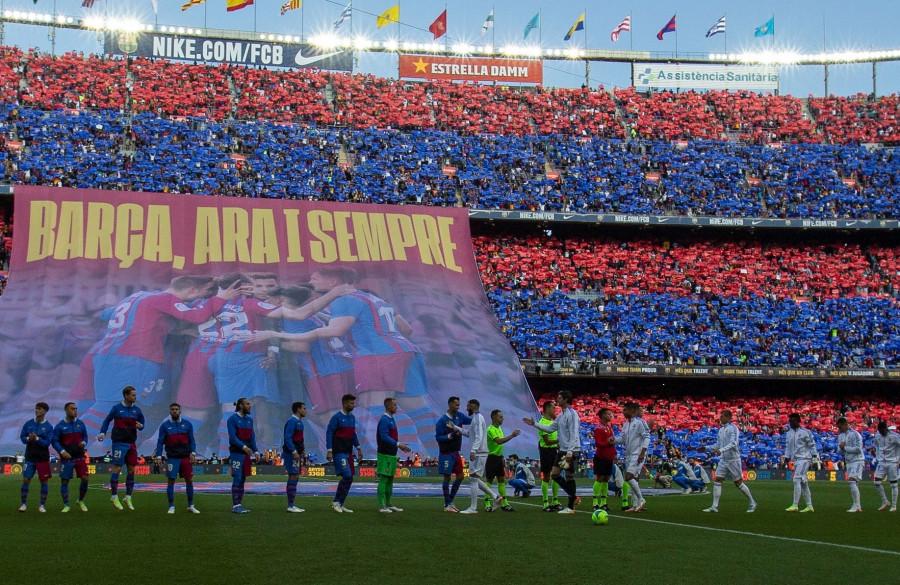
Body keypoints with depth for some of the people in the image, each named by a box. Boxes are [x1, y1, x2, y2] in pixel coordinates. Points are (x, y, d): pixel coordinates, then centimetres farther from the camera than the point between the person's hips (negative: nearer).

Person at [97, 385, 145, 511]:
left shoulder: (136, 410, 8)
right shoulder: (117, 408, -3)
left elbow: (142, 423, 16)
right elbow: (107, 420, 6)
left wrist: (140, 426, -7)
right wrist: (102, 433, -6)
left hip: (131, 443, 5)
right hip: (119, 443, -5)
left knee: (131, 470, 3)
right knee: (117, 469, -4)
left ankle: (128, 498, 13)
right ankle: (114, 497, 4)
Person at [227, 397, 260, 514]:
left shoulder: (249, 419, 14)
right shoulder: (233, 419, -8)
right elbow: (232, 437, -16)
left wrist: (256, 451, 5)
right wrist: (243, 447, -27)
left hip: (247, 454, 7)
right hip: (237, 453, -7)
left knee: (243, 479, 8)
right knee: (237, 479, -9)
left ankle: (239, 504, 12)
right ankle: (235, 505, -8)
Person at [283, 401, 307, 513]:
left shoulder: (299, 422, 18)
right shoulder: (292, 421, -13)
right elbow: (287, 438, -20)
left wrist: (302, 450, 15)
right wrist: (294, 452, -24)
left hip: (296, 454, 10)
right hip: (291, 454, -10)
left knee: (292, 478, 11)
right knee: (294, 477, -13)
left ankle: (290, 505, 14)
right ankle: (290, 506, -14)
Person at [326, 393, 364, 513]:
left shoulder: (352, 417, 14)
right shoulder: (337, 417, -9)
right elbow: (329, 433, -10)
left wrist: (358, 448, 21)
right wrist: (329, 451, -14)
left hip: (348, 452, 8)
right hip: (339, 452, -8)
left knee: (349, 479, 5)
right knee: (347, 476, -16)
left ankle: (340, 504, 12)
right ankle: (336, 501, -5)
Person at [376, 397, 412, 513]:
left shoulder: (391, 419, 17)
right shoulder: (384, 420, -13)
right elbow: (384, 437, -21)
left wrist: (400, 446, 15)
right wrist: (398, 444, -22)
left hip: (392, 454, 10)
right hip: (385, 454, -10)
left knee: (390, 479, 13)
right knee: (383, 479, -8)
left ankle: (388, 504, 19)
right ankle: (381, 505, -8)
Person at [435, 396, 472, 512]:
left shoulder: (459, 416, 6)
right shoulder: (442, 420, -14)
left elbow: (471, 421, 11)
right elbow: (438, 437, -14)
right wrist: (451, 436, -24)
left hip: (456, 452, 7)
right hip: (446, 453, -7)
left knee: (460, 477, 8)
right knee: (447, 478, -2)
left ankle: (450, 501, 20)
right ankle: (447, 505, 5)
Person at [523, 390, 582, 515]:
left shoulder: (572, 414, -14)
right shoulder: (561, 415, 14)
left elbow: (573, 434, -20)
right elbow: (550, 428, 22)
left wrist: (570, 452, -25)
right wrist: (534, 424, 19)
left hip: (572, 451, -9)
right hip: (563, 450, 9)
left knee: (569, 476, -3)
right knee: (554, 474, 6)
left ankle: (571, 507, 4)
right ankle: (573, 496, 17)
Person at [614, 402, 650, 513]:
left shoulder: (639, 422, -10)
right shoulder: (626, 425, 14)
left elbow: (647, 437, -12)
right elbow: (622, 439, 14)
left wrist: (642, 453, -18)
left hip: (637, 455, -8)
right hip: (629, 455, 8)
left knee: (629, 477, -17)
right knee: (633, 480, 7)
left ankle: (641, 499, -5)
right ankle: (635, 505, 10)